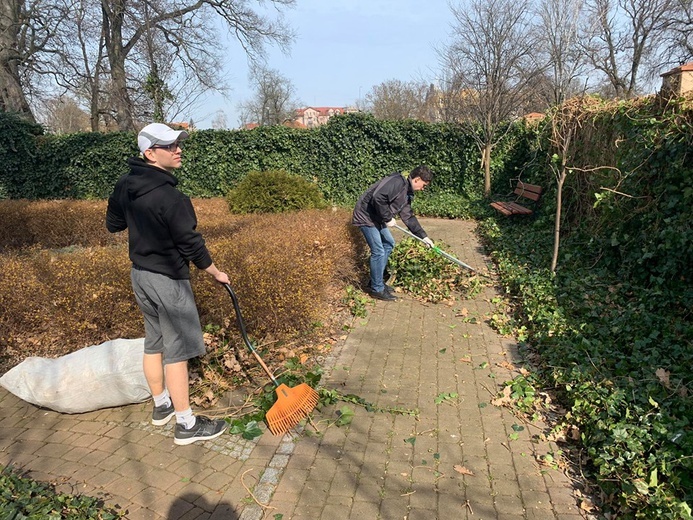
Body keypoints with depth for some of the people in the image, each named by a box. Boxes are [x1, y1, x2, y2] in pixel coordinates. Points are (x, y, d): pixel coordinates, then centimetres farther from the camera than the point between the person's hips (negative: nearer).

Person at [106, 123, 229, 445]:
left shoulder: (124, 186, 2)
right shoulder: (169, 197, -24)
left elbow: (113, 225, 15)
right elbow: (190, 244, -18)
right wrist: (215, 273, -5)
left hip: (139, 273, 9)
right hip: (167, 280, -9)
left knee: (154, 342, 20)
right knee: (177, 350, 0)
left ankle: (161, 405, 37)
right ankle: (186, 425, 11)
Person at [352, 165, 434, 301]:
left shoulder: (407, 193, 12)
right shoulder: (398, 182, -19)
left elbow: (408, 217, 16)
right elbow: (378, 197, -32)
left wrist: (423, 236, 14)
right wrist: (388, 218, -21)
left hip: (377, 218, 11)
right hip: (366, 216, -11)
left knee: (389, 244, 19)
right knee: (379, 252, -8)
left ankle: (377, 281, 27)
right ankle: (377, 289, 7)